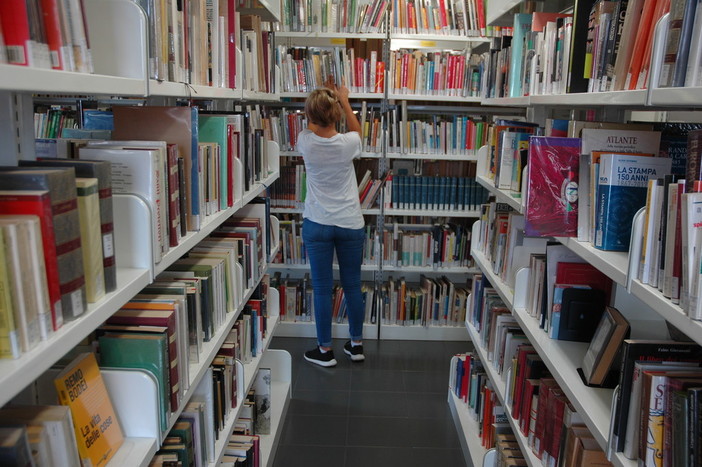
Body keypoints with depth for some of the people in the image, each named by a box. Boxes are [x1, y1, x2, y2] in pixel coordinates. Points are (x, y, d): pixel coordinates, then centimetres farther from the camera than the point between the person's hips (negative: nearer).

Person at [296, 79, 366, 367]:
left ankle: (325, 350, 18)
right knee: (352, 285, 13)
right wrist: (345, 100, 25)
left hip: (317, 224, -1)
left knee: (322, 288, 7)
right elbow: (357, 130, 15)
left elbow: (312, 126, 15)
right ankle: (356, 344, 27)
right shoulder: (348, 143, -11)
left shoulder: (306, 142, -11)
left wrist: (319, 99, 25)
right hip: (350, 224, 1)